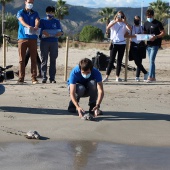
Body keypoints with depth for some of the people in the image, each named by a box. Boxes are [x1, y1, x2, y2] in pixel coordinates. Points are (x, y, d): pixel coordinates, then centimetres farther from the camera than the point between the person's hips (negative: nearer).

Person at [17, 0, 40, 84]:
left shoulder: (35, 13, 16)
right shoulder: (20, 13, 9)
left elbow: (37, 21, -5)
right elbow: (22, 20, -12)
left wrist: (36, 27, -29)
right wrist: (28, 26, -34)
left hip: (33, 37, 2)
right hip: (22, 37, -2)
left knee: (34, 58, -1)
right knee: (22, 59, -2)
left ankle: (34, 78, 1)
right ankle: (21, 78, 0)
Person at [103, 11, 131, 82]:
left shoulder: (124, 24, 9)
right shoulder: (113, 22, 6)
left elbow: (130, 28, -10)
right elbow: (108, 27, -16)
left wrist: (125, 22, -23)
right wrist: (116, 21, -25)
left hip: (122, 43, 2)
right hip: (114, 43, -2)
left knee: (119, 61, 5)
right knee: (111, 60, -7)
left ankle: (117, 76, 10)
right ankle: (107, 76, -9)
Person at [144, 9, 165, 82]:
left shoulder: (158, 23, -8)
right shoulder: (146, 23, 11)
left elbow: (163, 33, -9)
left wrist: (155, 37, -24)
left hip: (155, 44, -7)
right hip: (148, 44, 7)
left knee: (151, 60, -14)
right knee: (151, 61, 10)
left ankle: (150, 77, -16)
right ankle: (153, 77, 15)